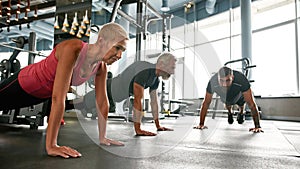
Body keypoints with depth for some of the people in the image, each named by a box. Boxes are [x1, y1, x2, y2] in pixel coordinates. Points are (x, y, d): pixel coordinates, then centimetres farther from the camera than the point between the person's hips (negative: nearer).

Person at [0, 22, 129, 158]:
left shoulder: (101, 67, -19)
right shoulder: (72, 49, -40)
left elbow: (102, 101, -12)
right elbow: (58, 98, -44)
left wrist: (102, 138, -8)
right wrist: (51, 146, -43)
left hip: (43, 95, 6)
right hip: (23, 84, -6)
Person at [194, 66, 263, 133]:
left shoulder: (241, 79, -47)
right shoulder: (213, 82, -43)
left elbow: (251, 103, -43)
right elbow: (206, 103, -33)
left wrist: (257, 126, -45)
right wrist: (201, 124, -31)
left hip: (239, 96, 0)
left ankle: (241, 113, 61)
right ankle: (230, 113, 61)